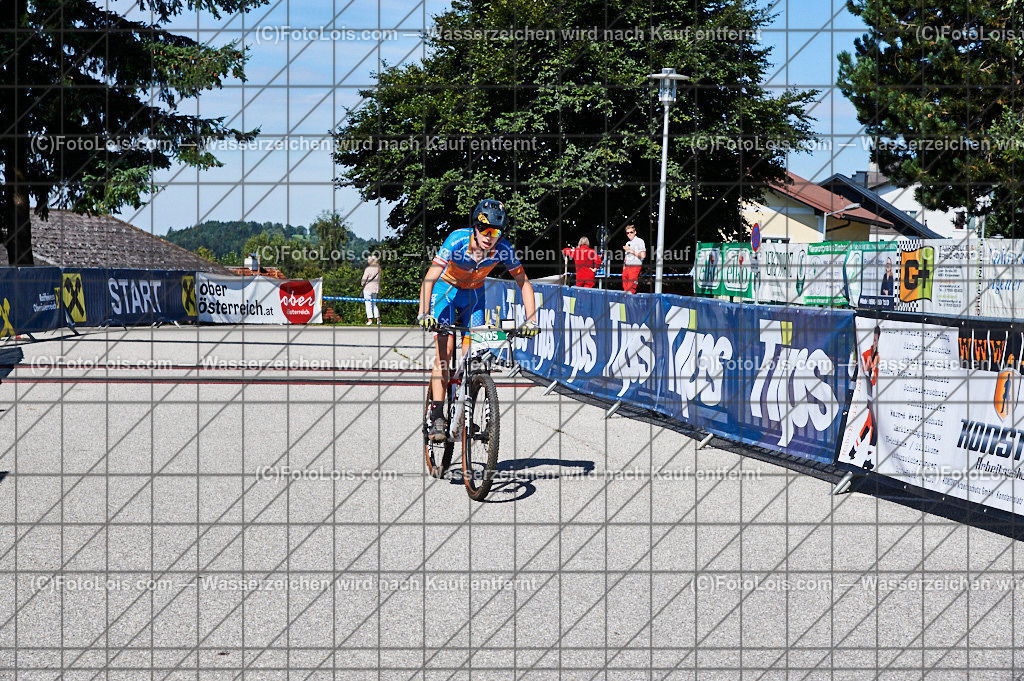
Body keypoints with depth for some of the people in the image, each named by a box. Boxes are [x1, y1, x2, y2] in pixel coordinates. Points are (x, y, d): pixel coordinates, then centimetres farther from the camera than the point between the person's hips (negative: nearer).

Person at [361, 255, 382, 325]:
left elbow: (364, 279, -11)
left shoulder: (368, 269, -14)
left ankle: (370, 320, -6)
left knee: (368, 304, -2)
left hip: (368, 288, -6)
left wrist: (362, 283, 8)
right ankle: (378, 319, 9)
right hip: (376, 288, 6)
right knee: (374, 304, 15)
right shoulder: (378, 269, 6)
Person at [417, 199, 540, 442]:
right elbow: (430, 278, -36)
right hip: (446, 288, -3)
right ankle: (436, 416, -19)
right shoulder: (458, 240, -32)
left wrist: (531, 321, -25)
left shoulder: (503, 249, -25)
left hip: (474, 294, 3)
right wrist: (424, 314, -48)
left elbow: (523, 283, -15)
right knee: (445, 348, -18)